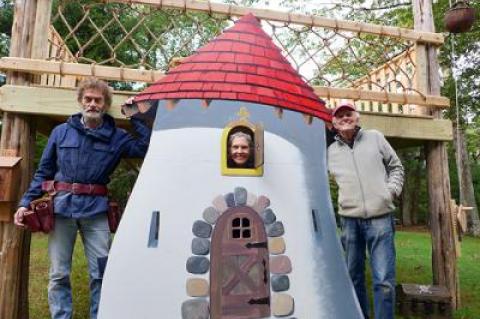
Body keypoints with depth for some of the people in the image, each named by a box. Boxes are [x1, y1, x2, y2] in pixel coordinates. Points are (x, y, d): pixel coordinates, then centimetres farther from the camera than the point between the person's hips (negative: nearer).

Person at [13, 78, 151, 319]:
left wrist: (135, 117, -4)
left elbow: (147, 147, -5)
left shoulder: (115, 137, 6)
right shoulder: (61, 132, 8)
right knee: (59, 274, 7)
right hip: (62, 207, 1)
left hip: (96, 210, 0)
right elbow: (43, 171, 12)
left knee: (100, 273, 3)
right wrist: (26, 202, 5)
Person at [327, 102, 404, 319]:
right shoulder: (331, 151, 9)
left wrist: (392, 190, 0)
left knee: (384, 280, -4)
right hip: (349, 220, 2)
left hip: (380, 218, -2)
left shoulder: (375, 137, 7)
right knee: (354, 276, 13)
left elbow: (396, 167, 14)